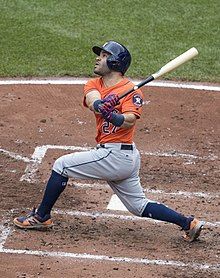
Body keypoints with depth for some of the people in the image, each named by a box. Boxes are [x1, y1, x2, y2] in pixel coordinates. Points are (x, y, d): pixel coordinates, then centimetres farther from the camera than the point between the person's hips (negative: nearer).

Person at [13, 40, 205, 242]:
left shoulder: (132, 91, -10)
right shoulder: (94, 84, 11)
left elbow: (130, 121, -25)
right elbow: (93, 102, -11)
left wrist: (111, 115, -46)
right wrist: (100, 105, -35)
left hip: (115, 155, -9)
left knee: (62, 165, -4)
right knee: (140, 206, 15)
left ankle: (42, 217, 7)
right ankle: (189, 224, 17)